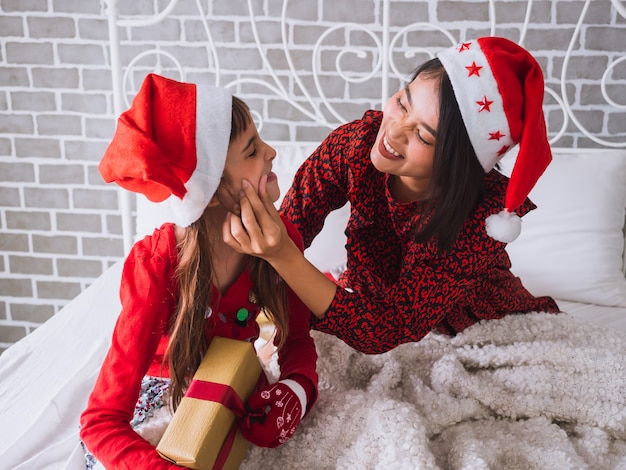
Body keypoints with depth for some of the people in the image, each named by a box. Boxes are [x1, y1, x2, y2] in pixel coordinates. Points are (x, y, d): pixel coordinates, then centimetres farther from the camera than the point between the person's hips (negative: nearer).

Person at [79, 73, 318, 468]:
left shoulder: (282, 238, -21)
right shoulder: (157, 265, -32)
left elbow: (297, 338, -5)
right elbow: (101, 421, -31)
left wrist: (298, 387, -28)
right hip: (167, 389, -3)